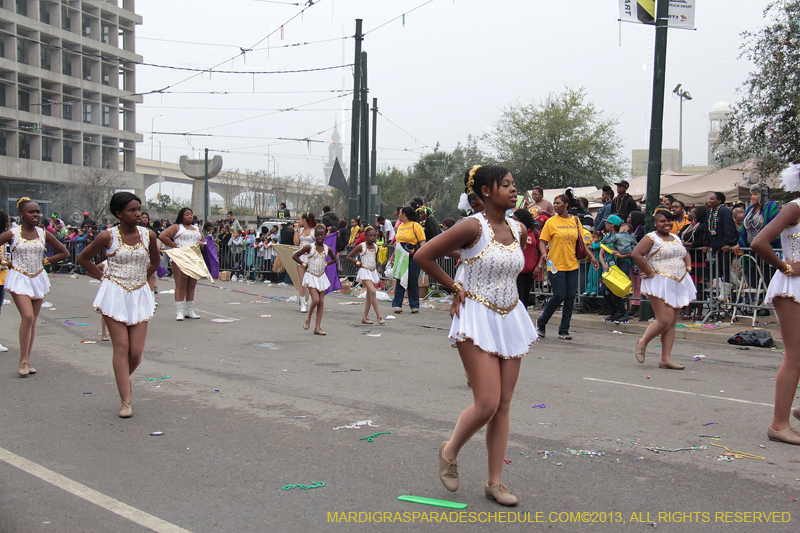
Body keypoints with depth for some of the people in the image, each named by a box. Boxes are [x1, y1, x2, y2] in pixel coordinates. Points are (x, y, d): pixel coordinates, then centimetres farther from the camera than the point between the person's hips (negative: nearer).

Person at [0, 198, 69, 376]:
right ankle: (23, 360, -10)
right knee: (27, 317, -18)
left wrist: (45, 261, 4)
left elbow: (64, 253, 11)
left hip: (38, 279, 4)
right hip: (19, 279, -4)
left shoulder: (43, 234, 2)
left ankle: (27, 360, 15)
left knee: (33, 320, 6)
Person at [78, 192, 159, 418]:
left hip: (139, 295, 3)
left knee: (137, 351, -1)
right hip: (115, 295, -3)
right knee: (121, 347, -6)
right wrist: (102, 276, 1)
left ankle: (123, 379, 31)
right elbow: (83, 258, 6)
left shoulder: (148, 235, 0)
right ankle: (125, 401, -2)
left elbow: (155, 260, 19)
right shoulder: (108, 236, -8)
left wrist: (143, 276, 11)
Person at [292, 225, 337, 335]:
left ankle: (318, 327, 7)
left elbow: (334, 259, 22)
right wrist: (304, 264, -6)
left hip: (321, 277, 4)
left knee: (321, 302, 3)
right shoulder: (309, 247, -9)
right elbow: (294, 256, -5)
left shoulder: (327, 249, 2)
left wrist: (326, 264, 7)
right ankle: (308, 318, 12)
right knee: (316, 300, -17)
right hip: (311, 276, -4)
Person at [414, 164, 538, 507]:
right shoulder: (473, 227, -13)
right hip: (477, 319, -6)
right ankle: (450, 451, 17)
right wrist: (455, 289, -4)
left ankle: (495, 482, 17)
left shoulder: (519, 230, 6)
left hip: (511, 319, 6)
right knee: (487, 404, -11)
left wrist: (502, 286, 12)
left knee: (503, 405, 7)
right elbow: (423, 255, -10)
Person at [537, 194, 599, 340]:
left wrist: (591, 257, 9)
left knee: (570, 297, 3)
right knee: (559, 296, -8)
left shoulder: (575, 221, 8)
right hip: (556, 265, -4)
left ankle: (564, 330, 13)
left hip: (572, 265, 4)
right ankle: (541, 323, 12)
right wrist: (544, 254, -21)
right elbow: (542, 242, -2)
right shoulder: (551, 222, -2)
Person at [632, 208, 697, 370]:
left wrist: (688, 267, 14)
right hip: (660, 284, -7)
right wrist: (650, 272, -17)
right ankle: (642, 343, 9)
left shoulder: (676, 238, 17)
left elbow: (686, 254, 33)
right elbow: (636, 254, -18)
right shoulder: (651, 238, -5)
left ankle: (666, 359, 6)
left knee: (672, 323, 4)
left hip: (679, 284, 7)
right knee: (665, 320, -15)